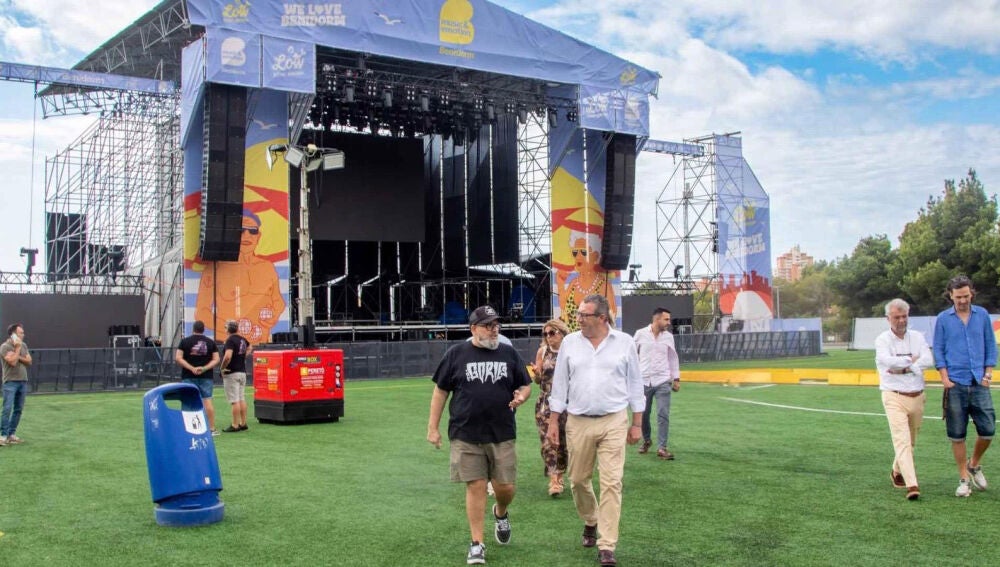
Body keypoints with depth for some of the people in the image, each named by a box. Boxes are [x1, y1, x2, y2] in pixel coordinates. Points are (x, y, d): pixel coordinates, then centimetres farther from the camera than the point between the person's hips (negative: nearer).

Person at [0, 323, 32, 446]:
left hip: (23, 381, 6)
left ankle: (12, 434, 11)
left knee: (18, 409, 5)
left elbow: (29, 361, 7)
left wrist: (19, 357, -9)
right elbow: (12, 362, -18)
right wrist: (17, 348, -11)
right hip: (10, 382, -6)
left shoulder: (24, 345, 12)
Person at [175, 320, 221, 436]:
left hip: (188, 377, -1)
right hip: (206, 377, 1)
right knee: (207, 401, 2)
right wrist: (205, 368, -10)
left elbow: (178, 358, -9)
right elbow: (216, 360, -3)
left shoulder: (185, 341, 0)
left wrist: (191, 368, -11)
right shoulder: (210, 342, 4)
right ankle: (212, 428, 3)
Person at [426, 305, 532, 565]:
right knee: (475, 487, 0)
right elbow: (441, 390, 5)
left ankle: (501, 514, 39)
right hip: (466, 436, -2)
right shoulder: (456, 354, 1)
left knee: (505, 487, 4)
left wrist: (522, 396, -10)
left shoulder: (509, 353, 7)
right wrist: (432, 427, 2)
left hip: (502, 435, 2)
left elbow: (525, 385, 15)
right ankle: (477, 544, 12)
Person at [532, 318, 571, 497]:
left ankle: (559, 476, 23)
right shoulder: (542, 351, 4)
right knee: (548, 441, -8)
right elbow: (538, 380, 8)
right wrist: (536, 373, -12)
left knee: (563, 441, 6)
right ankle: (553, 481, -7)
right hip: (545, 403, 1)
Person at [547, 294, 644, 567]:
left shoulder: (624, 343, 0)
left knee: (612, 483, -6)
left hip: (614, 422, -2)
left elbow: (634, 383, 6)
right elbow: (560, 383, 7)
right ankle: (590, 522, 39)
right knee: (578, 479, 11)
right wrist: (553, 421, 5)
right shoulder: (570, 342, 3)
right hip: (578, 422, 2)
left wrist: (637, 423, 5)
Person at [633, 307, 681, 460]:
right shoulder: (640, 334, -3)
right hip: (643, 381, -1)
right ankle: (646, 440, 32)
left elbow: (673, 358, 13)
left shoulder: (668, 336, 4)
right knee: (643, 414, 9)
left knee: (663, 415, -6)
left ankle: (661, 448, 0)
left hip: (663, 382, 1)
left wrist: (676, 378, 9)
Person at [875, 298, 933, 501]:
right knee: (902, 440, -13)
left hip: (917, 397, 4)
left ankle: (897, 471, 37)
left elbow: (928, 360, -9)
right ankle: (912, 485, -18)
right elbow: (887, 361, -21)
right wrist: (911, 360, -9)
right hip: (895, 397, -4)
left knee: (910, 441, 15)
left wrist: (902, 367, -17)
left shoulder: (917, 337, 7)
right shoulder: (882, 340, -2)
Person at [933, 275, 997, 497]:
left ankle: (974, 465, 26)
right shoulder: (943, 319, 2)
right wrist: (945, 378, -4)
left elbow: (991, 345, 11)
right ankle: (964, 478, 14)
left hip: (979, 383, 1)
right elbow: (938, 350, 4)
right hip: (955, 385, -1)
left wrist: (988, 373, 3)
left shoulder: (982, 315, 7)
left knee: (988, 429, -2)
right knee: (957, 435, 2)